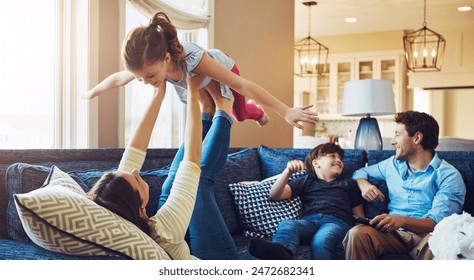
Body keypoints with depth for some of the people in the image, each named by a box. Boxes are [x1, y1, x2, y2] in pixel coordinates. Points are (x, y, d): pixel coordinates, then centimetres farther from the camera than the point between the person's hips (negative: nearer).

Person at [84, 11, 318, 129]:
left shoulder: (192, 58, -51)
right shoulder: (147, 64, -36)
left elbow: (241, 84, -50)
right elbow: (117, 78, -14)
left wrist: (285, 111, -54)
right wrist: (92, 93, 4)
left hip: (223, 71, -4)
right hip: (197, 84, 4)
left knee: (239, 114, 19)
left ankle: (256, 111, 56)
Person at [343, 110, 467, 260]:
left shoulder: (449, 176, 3)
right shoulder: (393, 164, 21)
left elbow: (436, 222, -9)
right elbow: (360, 172, 36)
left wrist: (402, 221, -29)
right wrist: (364, 184, 10)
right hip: (394, 233, 4)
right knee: (357, 233, -31)